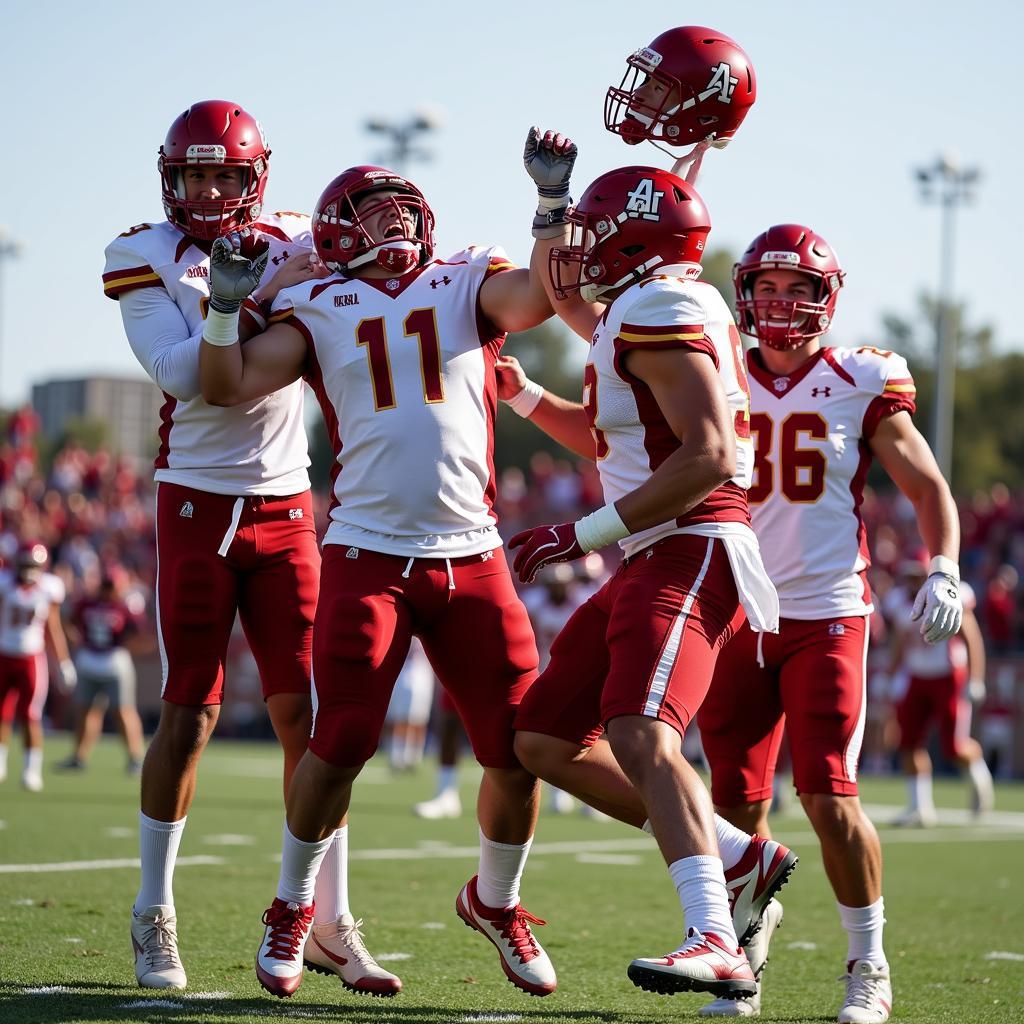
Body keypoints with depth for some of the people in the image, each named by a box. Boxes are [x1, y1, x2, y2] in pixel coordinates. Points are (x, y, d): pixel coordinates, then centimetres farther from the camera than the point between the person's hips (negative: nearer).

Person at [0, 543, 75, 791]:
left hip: (32, 659, -1)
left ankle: (32, 770, 1)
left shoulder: (49, 588, -3)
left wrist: (64, 662, 7)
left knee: (30, 717, -6)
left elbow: (53, 628, 7)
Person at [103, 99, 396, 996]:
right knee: (188, 714, -1)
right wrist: (258, 295, -23)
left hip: (285, 509, 2)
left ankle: (329, 920, 5)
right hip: (196, 506, -2)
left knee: (307, 712, -2)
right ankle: (154, 914, 13)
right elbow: (181, 375, -17)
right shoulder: (144, 258, -5)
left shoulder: (295, 243, 3)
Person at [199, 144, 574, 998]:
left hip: (472, 558, 2)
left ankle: (495, 902, 26)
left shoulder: (466, 286, 12)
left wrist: (554, 202, -17)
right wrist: (227, 306, -11)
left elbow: (547, 293, -7)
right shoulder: (321, 311, 9)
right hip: (370, 557, -2)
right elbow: (227, 388, 2)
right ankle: (292, 908, 12)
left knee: (519, 748, 0)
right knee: (341, 742, -10)